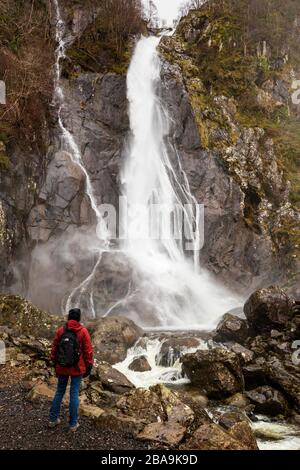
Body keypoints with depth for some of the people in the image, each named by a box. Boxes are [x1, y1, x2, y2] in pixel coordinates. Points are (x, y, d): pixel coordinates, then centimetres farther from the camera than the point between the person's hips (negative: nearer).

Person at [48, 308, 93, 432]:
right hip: (77, 368, -3)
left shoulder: (60, 330, -2)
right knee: (74, 394, 4)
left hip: (62, 367, 3)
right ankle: (73, 424, 10)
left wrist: (55, 365, 15)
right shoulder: (83, 331, -11)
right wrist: (89, 367, 2)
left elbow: (54, 349, 4)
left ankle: (53, 419, 23)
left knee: (59, 392, 17)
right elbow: (88, 351, -9)